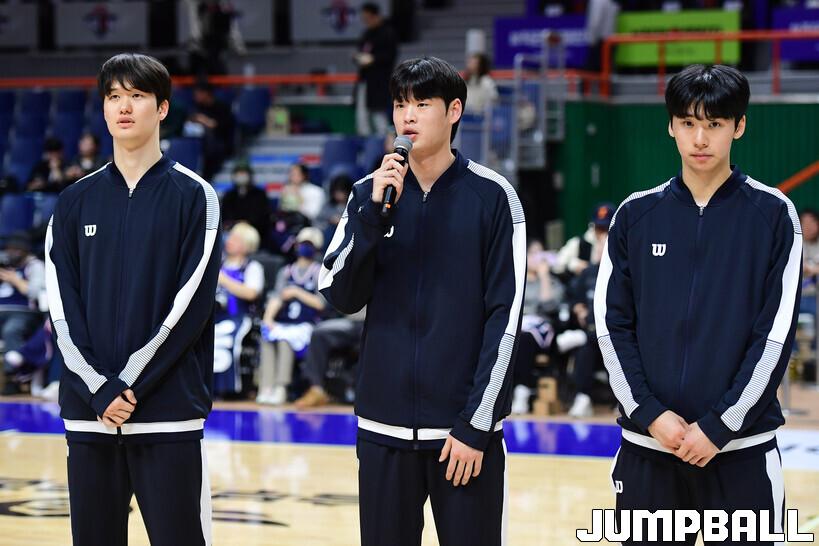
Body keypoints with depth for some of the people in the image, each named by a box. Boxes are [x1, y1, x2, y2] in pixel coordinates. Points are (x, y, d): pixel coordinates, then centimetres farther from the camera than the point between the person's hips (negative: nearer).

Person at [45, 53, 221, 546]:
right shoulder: (76, 203, 10)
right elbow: (64, 308, 4)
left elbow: (191, 304, -7)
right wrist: (99, 391, -9)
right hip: (90, 414, 3)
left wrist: (131, 384, -13)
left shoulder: (194, 196, 0)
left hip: (168, 415, -3)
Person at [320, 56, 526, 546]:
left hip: (465, 431, -3)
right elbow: (341, 297, 0)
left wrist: (476, 423, -11)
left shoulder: (491, 195, -4)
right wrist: (375, 210, -12)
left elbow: (505, 316, -6)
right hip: (384, 429, 3)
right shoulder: (370, 193, 7)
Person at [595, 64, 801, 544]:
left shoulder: (772, 214, -1)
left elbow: (777, 334, -5)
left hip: (743, 450, -2)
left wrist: (718, 426, -11)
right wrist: (650, 414, -8)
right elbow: (612, 325, 4)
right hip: (646, 448, 2)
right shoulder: (637, 215, 6)